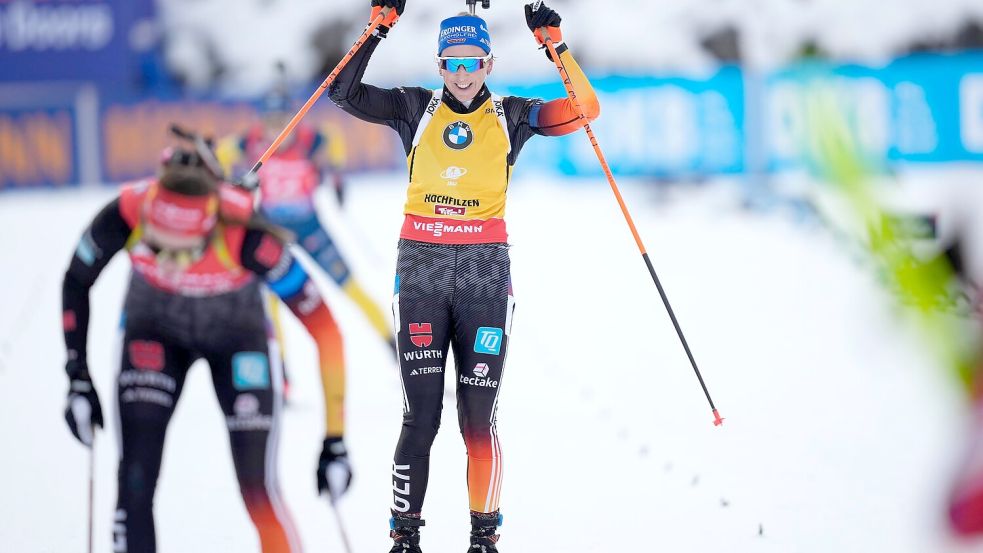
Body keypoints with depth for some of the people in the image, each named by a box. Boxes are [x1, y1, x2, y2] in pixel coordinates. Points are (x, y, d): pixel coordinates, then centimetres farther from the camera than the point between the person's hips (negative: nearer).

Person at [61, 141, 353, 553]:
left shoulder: (247, 236, -39)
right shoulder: (126, 214, -34)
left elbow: (323, 327, -31)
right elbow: (76, 283, -11)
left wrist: (335, 441, -30)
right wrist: (79, 380, -10)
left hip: (238, 337, -1)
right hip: (154, 329, 2)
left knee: (258, 488, -7)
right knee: (135, 483, -11)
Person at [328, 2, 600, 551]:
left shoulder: (511, 116, 9)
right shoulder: (415, 109, 9)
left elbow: (585, 110, -2)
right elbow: (345, 93, 0)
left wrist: (556, 46, -9)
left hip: (485, 273, 0)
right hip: (421, 267, 0)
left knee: (479, 419, -3)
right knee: (420, 417, -4)